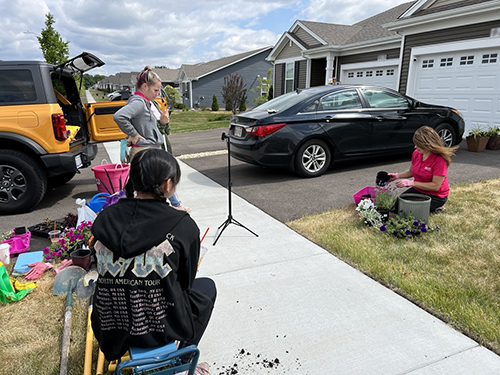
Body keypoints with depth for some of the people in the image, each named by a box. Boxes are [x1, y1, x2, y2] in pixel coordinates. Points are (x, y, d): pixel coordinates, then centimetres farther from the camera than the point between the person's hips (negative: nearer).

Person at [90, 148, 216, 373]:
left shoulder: (104, 218, -8)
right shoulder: (184, 226, -20)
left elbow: (105, 272, 5)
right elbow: (185, 283, -6)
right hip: (161, 329, -5)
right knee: (207, 287, 23)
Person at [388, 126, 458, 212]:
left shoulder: (440, 160, -24)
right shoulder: (416, 153, -5)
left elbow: (435, 186, -24)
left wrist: (412, 183, -28)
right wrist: (398, 175, -5)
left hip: (435, 195, -7)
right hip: (418, 190, 7)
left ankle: (434, 208, 3)